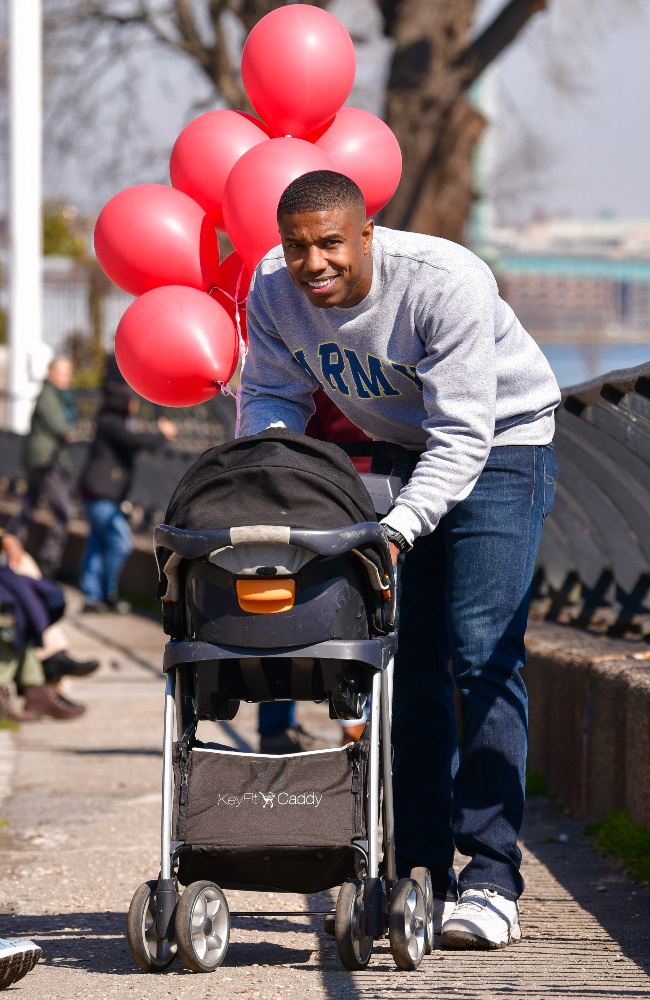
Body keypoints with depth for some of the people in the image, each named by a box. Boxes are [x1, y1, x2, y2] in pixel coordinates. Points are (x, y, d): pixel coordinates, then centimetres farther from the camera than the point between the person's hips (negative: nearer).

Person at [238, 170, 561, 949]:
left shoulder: (446, 283, -31)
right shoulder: (274, 291, -14)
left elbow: (462, 433, -30)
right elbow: (272, 393, 0)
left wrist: (398, 530, -40)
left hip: (500, 442, -6)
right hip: (394, 448, 6)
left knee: (482, 653, -16)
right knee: (406, 662, 1)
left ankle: (491, 878, -17)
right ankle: (422, 870, 7)